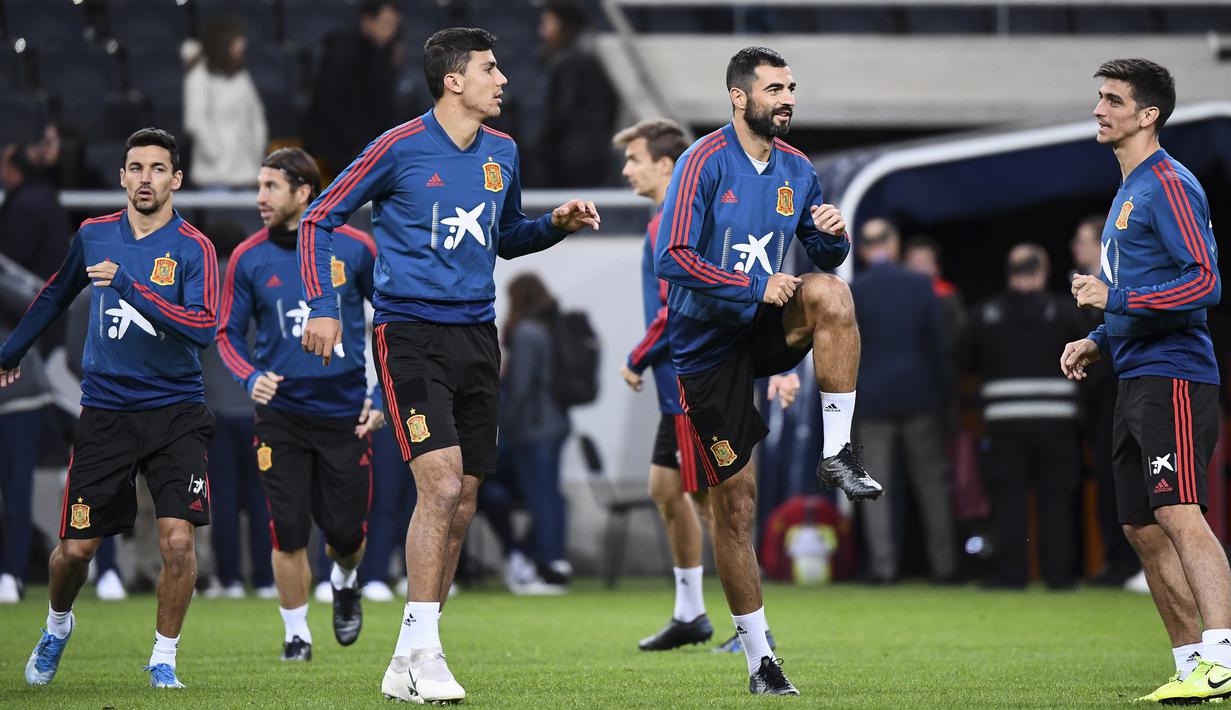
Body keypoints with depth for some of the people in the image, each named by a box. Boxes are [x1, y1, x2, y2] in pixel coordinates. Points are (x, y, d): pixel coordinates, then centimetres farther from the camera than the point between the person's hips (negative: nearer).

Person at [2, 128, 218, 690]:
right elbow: (56, 294, 24)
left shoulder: (193, 249, -6)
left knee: (177, 541, -14)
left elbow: (205, 327, -21)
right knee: (75, 549, 2)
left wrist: (130, 287, -26)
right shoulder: (95, 235, 5)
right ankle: (58, 624, 33)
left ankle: (164, 658, 5)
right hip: (105, 408, 2)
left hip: (175, 411, -2)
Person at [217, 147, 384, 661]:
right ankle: (296, 633, 12)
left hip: (347, 412, 0)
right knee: (289, 532, -5)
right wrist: (251, 378, -15)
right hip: (281, 415, 0)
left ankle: (345, 582, 38)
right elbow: (229, 333, 6)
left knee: (347, 532, 3)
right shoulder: (248, 259, -2)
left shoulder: (354, 248, -4)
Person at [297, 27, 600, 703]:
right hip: (411, 335, -6)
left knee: (460, 505, 5)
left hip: (477, 337, 6)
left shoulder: (502, 154, 10)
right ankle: (421, 652, -13)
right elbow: (319, 220, 0)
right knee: (441, 484, -19)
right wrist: (322, 306, -8)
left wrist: (555, 224, 7)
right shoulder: (400, 147, -7)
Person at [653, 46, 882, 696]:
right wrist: (755, 287, -23)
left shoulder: (796, 169, 5)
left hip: (765, 327, 4)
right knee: (734, 498, -2)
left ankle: (838, 454, -21)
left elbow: (825, 256, 15)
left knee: (831, 293, -29)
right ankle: (757, 655, 8)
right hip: (707, 341, -4)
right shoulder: (704, 162, -13)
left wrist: (833, 235, -8)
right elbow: (672, 259, -20)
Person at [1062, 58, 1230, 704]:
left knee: (1179, 514, -21)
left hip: (1173, 376, -10)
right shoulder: (1128, 192, 21)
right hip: (1135, 380, 10)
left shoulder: (1168, 184, -10)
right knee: (1143, 529, 8)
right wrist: (1098, 341, 19)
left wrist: (1115, 299, -20)